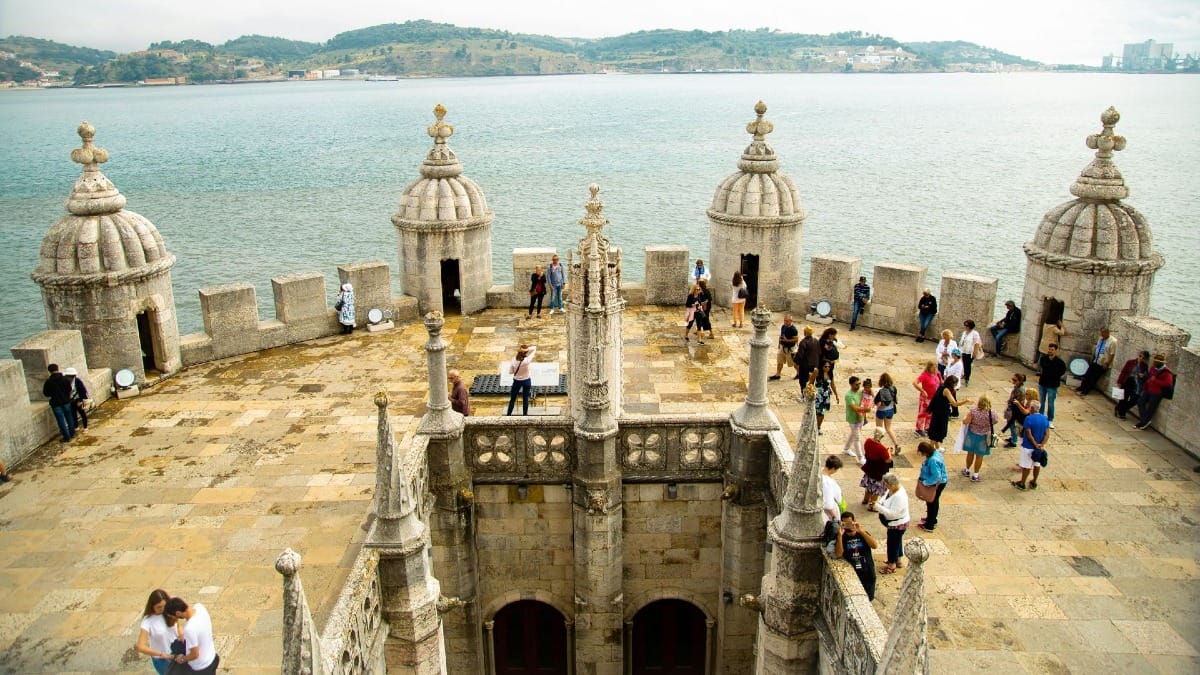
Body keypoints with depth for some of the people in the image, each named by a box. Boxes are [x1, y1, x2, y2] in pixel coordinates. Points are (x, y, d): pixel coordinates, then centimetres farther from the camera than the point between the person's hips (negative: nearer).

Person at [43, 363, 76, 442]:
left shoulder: (49, 381, -13)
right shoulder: (64, 378, -7)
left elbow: (45, 393, -5)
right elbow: (69, 389, 2)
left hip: (56, 403, -3)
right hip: (66, 401, 3)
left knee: (61, 420, 3)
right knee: (69, 417, 19)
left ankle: (67, 437, 6)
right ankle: (72, 433, 28)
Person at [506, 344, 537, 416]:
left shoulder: (513, 360, -19)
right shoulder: (526, 361, -24)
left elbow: (510, 371, -8)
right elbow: (534, 349, -16)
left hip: (517, 381, 1)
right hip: (526, 381, -1)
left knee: (512, 399, 13)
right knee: (525, 399, 11)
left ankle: (508, 414, 18)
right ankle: (525, 414, 17)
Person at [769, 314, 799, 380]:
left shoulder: (793, 329, -22)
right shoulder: (783, 326, 1)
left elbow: (796, 339, -22)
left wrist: (787, 340, -28)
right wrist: (780, 343, 10)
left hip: (790, 348, -7)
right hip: (782, 347, 7)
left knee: (793, 362, 9)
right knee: (779, 361, 12)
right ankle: (777, 375, 23)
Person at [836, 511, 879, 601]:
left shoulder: (863, 534, 2)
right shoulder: (842, 537, -2)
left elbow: (875, 546, -15)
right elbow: (838, 554, -17)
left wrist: (861, 531, -21)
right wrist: (840, 535, -24)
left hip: (867, 574, 2)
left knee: (869, 598, 12)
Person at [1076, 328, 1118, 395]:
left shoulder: (1113, 341, -18)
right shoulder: (1101, 339, 6)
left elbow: (1112, 354, -19)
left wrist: (1107, 364, -19)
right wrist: (1092, 359, 16)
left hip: (1102, 364, -7)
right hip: (1095, 362, 7)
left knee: (1094, 378, 0)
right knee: (1087, 375, 11)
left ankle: (1085, 391, 9)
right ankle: (1081, 388, 22)